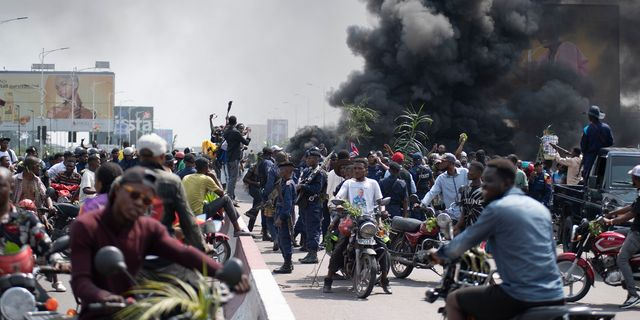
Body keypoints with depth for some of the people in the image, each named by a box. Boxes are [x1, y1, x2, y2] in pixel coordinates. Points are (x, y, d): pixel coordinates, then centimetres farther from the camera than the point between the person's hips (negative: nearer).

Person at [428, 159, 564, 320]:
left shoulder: (496, 208, -6)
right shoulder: (540, 208, 15)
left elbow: (465, 241, 3)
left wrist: (440, 255, 23)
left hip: (522, 298, -7)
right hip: (555, 297, 7)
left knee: (453, 300, 11)